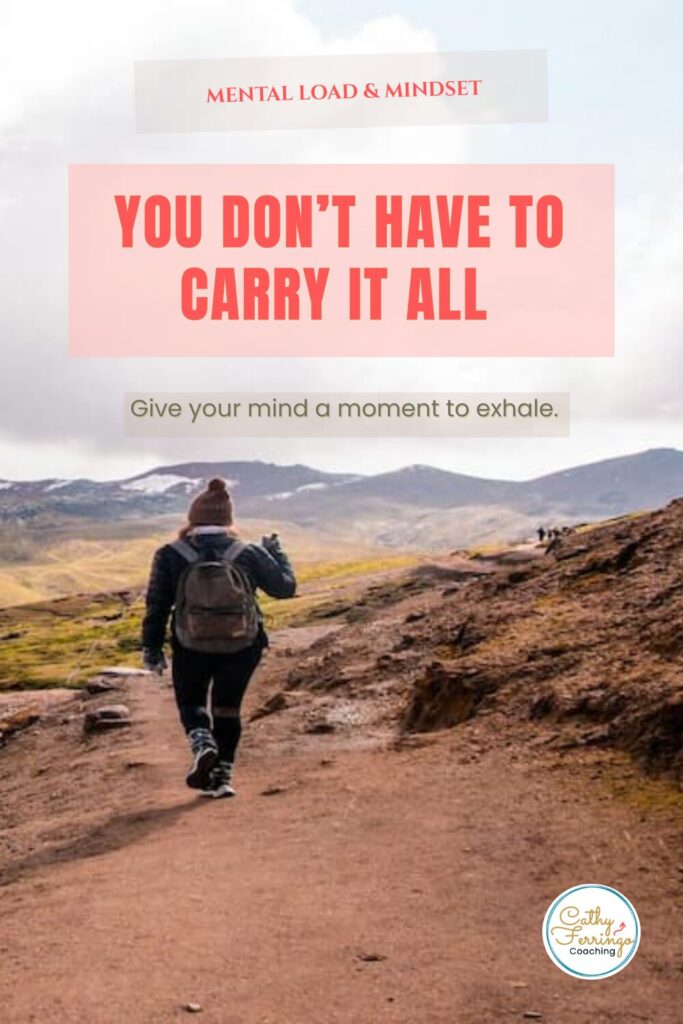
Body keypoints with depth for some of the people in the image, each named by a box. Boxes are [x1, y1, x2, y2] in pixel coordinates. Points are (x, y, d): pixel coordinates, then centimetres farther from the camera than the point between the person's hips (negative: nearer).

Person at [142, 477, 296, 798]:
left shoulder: (171, 556, -9)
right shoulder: (249, 554, -9)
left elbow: (157, 605, -4)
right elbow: (285, 587, 1)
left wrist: (151, 647, 7)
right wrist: (276, 552, 18)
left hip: (191, 646, -1)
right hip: (242, 646, 1)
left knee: (190, 700, 21)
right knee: (227, 707, 17)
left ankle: (203, 745, -6)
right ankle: (221, 775, 16)